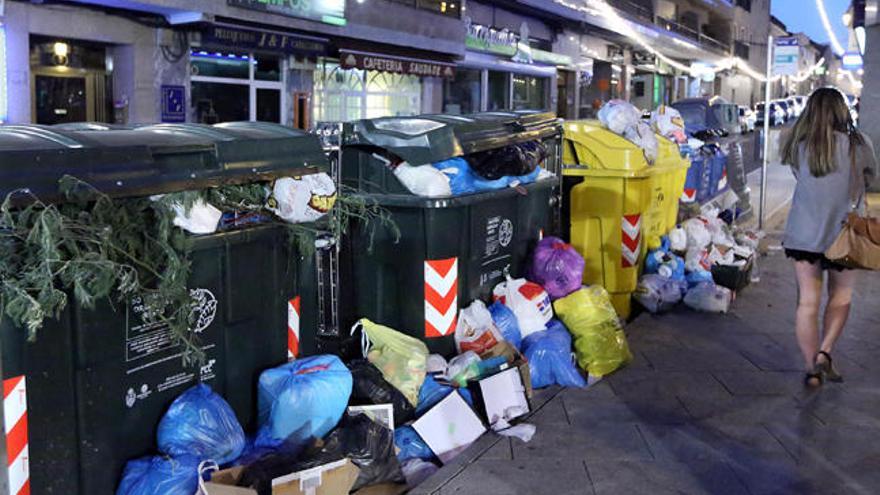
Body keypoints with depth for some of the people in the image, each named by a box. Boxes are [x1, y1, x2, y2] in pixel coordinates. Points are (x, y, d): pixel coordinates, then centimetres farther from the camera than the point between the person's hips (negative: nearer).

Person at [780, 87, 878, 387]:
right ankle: (825, 353, 2)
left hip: (803, 234, 1)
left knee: (807, 301, 6)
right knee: (840, 298, 17)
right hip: (842, 232, -1)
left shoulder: (798, 146, -4)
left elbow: (798, 177, 4)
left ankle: (812, 368, 8)